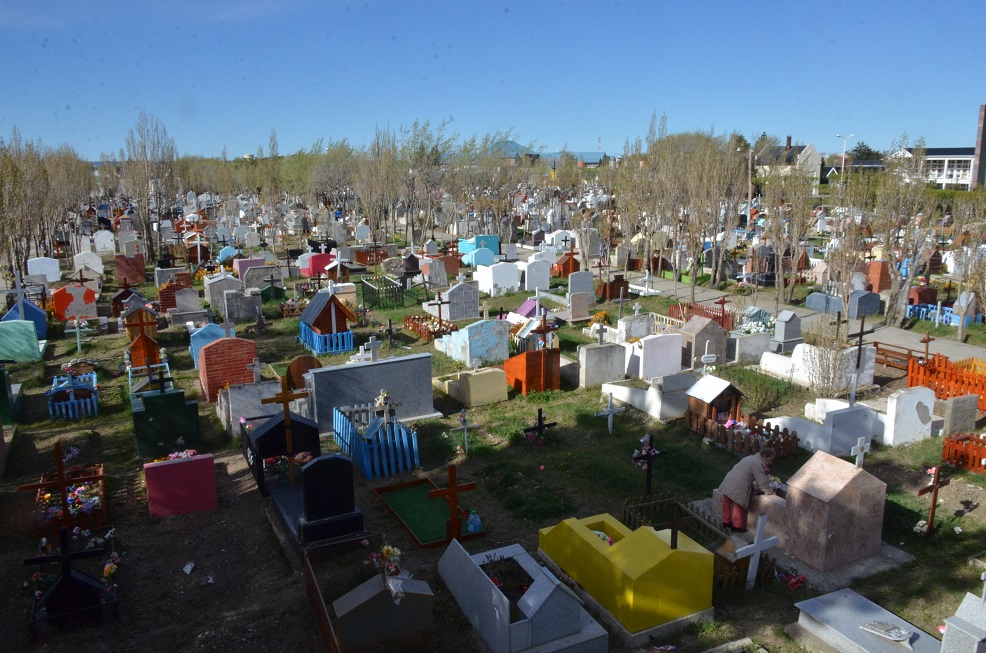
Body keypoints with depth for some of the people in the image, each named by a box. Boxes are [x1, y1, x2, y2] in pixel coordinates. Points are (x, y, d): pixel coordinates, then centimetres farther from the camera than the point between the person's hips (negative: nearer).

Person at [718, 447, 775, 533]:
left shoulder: (750, 458, 23)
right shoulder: (758, 463, -8)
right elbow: (762, 481, -9)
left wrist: (752, 487, 28)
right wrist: (770, 491, 4)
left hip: (728, 482, 10)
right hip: (738, 487, -10)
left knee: (727, 503, 19)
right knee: (739, 506, 3)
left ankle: (726, 522, 32)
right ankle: (737, 526, 12)